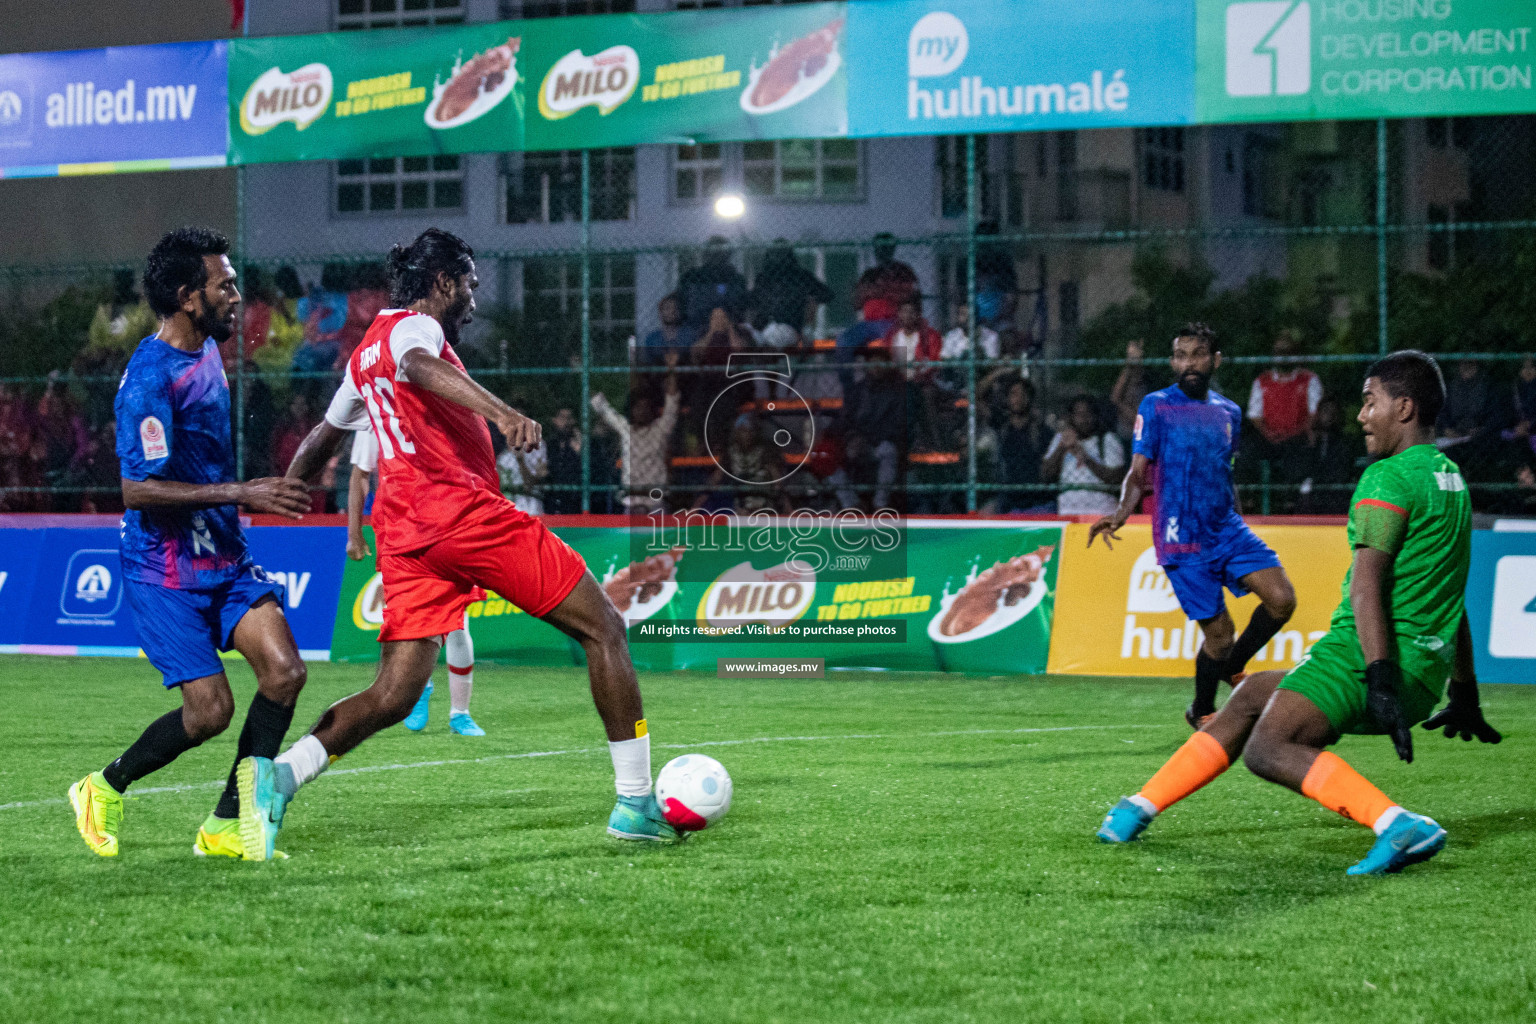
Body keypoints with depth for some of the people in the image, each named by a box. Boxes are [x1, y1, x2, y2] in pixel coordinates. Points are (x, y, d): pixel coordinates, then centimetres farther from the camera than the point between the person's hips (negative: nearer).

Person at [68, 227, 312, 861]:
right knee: (211, 710, -10)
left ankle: (225, 825, 2)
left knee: (284, 671, -9)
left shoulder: (207, 350, 9)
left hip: (224, 555, 8)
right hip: (166, 567, -8)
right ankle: (103, 790, 16)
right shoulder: (151, 377, -20)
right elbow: (136, 489, -25)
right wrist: (241, 494, -26)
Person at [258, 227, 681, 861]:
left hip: (405, 534, 9)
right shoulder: (413, 327, -2)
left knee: (394, 695, 1)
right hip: (461, 507, -9)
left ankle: (278, 774, -21)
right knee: (602, 626, 1)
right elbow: (421, 367, -27)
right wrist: (501, 412, -44)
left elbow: (321, 439, 37)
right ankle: (636, 803, 0)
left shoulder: (365, 355, 25)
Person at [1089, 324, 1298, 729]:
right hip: (1183, 541, -5)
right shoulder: (1157, 406, -4)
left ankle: (1233, 667, 13)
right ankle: (1202, 711, 21)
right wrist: (1122, 512, -27)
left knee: (1282, 597, -12)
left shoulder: (1229, 411, 12)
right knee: (1219, 631, -5)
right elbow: (1139, 471, -10)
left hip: (1228, 529, 5)